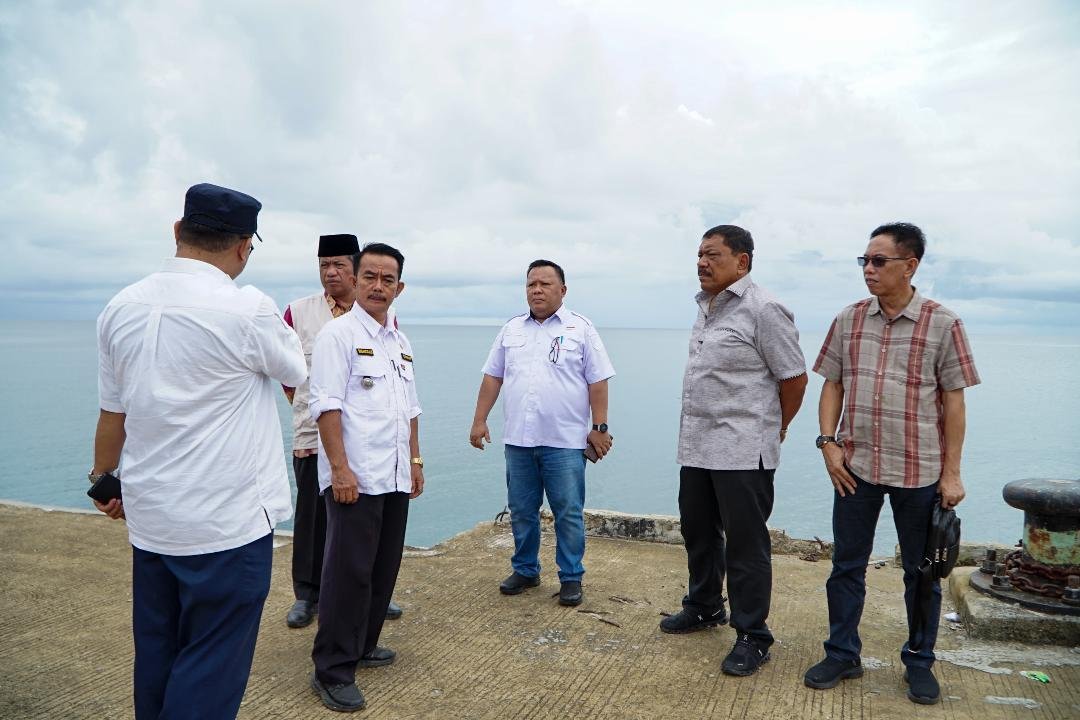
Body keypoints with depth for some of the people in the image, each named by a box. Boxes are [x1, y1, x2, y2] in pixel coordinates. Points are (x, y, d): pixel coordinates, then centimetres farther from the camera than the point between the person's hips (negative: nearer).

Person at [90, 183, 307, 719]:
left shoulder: (121, 308, 1)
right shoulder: (248, 310, -16)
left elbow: (111, 414, 9)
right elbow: (297, 374, 3)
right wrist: (285, 333, 24)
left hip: (149, 520, 6)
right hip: (228, 523, -6)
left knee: (155, 657, 19)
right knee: (211, 671, 5)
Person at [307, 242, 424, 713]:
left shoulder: (400, 342, 15)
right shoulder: (338, 334, -7)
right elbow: (327, 406, -13)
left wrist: (415, 460, 17)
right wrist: (340, 468, -18)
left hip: (395, 477, 7)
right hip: (354, 477, -7)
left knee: (384, 568, 13)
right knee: (349, 571, -4)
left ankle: (363, 646, 29)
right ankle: (332, 670, 7)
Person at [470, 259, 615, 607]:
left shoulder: (581, 328, 0)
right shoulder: (511, 329, 11)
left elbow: (597, 382, -2)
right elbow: (492, 377, 13)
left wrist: (600, 427, -6)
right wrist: (479, 420, 8)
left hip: (565, 441, -4)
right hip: (517, 440, 4)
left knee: (568, 513, 2)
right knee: (521, 512, 13)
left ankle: (571, 577, 15)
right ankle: (525, 570, 28)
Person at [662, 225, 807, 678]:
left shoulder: (762, 310, -14)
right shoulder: (704, 307, 12)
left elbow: (794, 377, -10)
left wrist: (775, 428, 2)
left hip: (742, 451, -8)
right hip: (696, 446, 8)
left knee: (745, 545, 1)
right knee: (698, 533, 19)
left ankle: (752, 636, 15)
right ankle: (704, 608, 39)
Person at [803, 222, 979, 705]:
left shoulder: (943, 324, -6)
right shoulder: (848, 320, 3)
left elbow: (953, 400, -4)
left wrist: (951, 473, -6)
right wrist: (828, 442, -4)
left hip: (919, 471, -2)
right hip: (855, 466, 3)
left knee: (921, 572, 12)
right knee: (847, 566, 11)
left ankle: (919, 662, 29)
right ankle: (842, 655, 26)